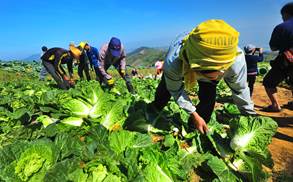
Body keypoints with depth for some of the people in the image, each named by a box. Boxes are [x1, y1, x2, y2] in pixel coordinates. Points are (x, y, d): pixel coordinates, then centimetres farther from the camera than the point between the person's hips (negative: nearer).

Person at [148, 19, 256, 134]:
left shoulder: (236, 61, -44)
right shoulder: (173, 62, -48)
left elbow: (240, 90, -23)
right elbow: (176, 90, -26)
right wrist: (194, 114, -24)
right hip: (181, 65, -1)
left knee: (208, 100, -14)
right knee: (165, 92, 12)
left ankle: (194, 129, 15)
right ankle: (153, 109, 48)